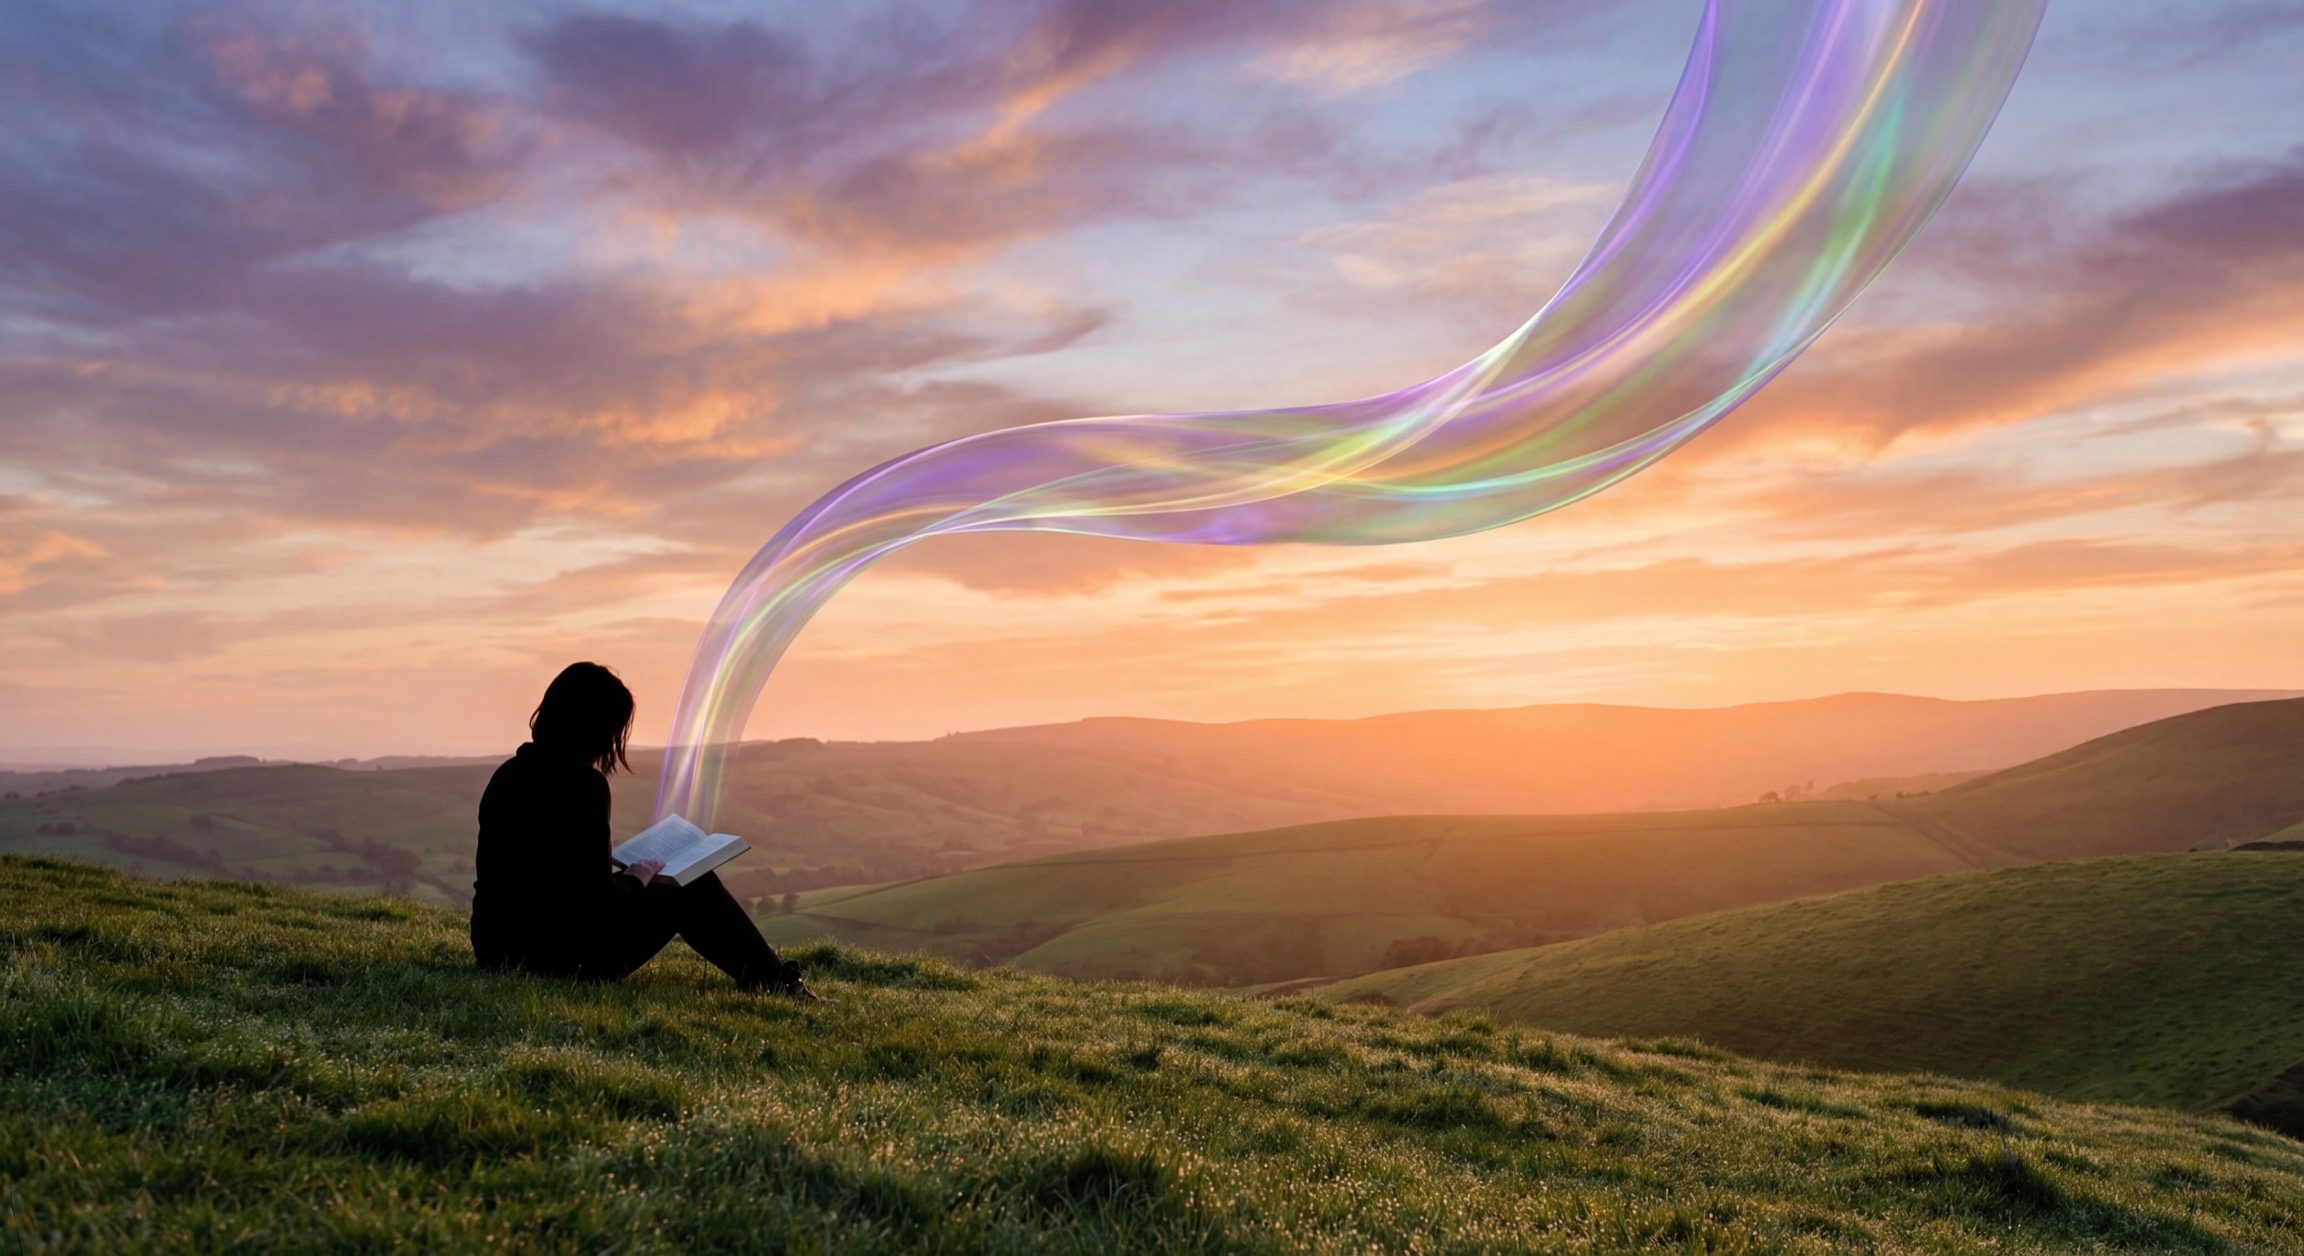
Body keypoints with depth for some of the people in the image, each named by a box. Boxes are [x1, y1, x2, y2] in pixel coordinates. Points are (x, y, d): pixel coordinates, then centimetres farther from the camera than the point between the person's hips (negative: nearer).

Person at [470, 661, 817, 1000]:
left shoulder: (508, 775, 5)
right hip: (560, 958, -9)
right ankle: (778, 984, 21)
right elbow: (600, 902, -21)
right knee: (694, 890, 8)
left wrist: (624, 874, 19)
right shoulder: (583, 784, -20)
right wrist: (637, 879, 0)